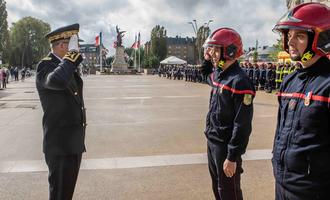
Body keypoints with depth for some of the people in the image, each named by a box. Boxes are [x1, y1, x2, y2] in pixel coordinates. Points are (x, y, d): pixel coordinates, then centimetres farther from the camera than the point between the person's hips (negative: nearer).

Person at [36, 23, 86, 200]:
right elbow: (57, 81, -41)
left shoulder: (67, 65, 12)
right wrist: (73, 53, -29)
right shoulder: (45, 65, -15)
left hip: (74, 142, 9)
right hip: (60, 144, -8)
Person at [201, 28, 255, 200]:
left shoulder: (239, 82, -23)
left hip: (226, 146, -8)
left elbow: (242, 125, -23)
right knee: (216, 186, 24)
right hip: (212, 141, 8)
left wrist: (232, 157, -20)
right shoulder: (217, 74, 3)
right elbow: (207, 74, 31)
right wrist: (207, 59, 10)